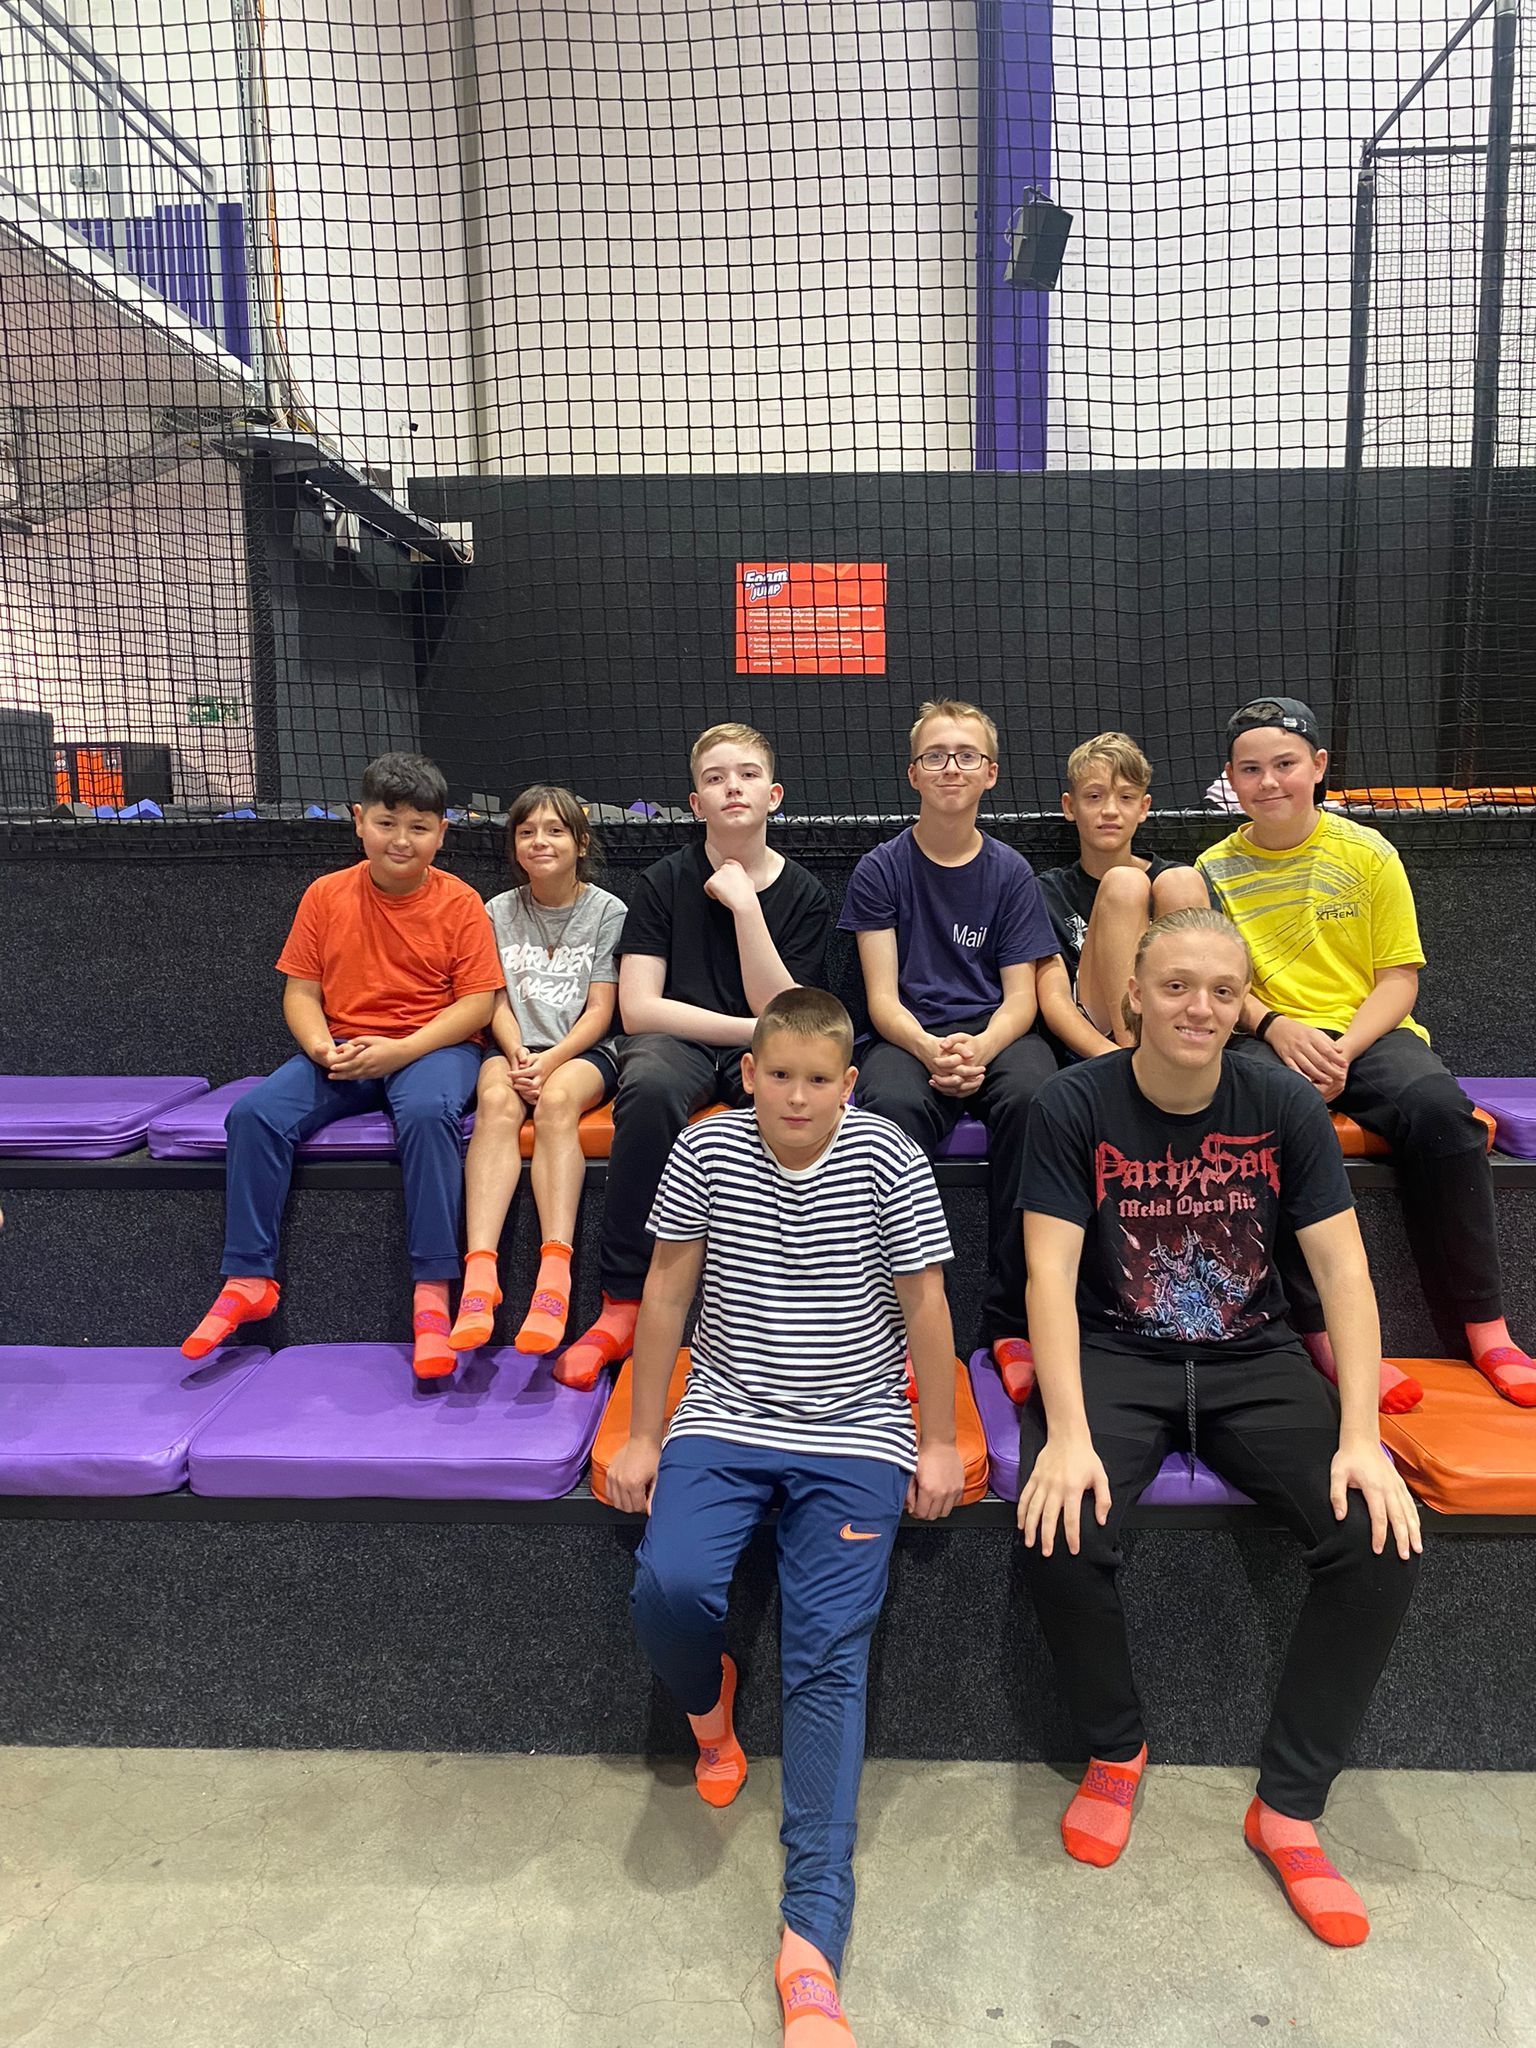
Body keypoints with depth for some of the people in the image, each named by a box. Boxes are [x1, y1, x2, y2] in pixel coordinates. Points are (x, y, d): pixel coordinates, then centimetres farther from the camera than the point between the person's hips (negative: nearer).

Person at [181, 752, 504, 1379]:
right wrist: (323, 1048, -15)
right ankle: (248, 1280, -8)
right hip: (343, 1050, 4)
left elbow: (477, 1001, -8)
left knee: (428, 1112, -36)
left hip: (433, 1046, -3)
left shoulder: (459, 902, -3)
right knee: (254, 1113, -20)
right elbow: (300, 991, 6)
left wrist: (401, 1049, -20)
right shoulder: (327, 895, 5)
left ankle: (433, 1291, -30)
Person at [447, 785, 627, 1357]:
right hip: (515, 1048, 2)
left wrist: (550, 1061, -16)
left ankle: (554, 1276, -46)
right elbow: (498, 1003, 8)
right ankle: (480, 1273, -45)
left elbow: (599, 1012, -1)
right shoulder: (500, 912, 15)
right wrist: (518, 1056, -12)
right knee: (496, 1101, -32)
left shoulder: (607, 912, 6)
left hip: (584, 1052, -2)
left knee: (556, 1101, -35)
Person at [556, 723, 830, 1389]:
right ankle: (622, 1306, -27)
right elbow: (638, 1008, -6)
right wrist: (754, 1027, -11)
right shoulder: (664, 883, 2)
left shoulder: (804, 894, 4)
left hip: (758, 1054, 1)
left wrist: (745, 907, -13)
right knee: (649, 1084, -37)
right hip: (675, 1041, -1)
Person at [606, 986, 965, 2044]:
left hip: (856, 1437, -1)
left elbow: (924, 1298, -1)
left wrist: (939, 1442, 1)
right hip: (724, 1420, 1)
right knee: (671, 1584, -22)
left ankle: (814, 1928, -4)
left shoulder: (890, 1161, -7)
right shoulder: (705, 1152, -4)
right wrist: (642, 1437, 3)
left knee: (829, 1654, -10)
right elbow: (668, 1291, 2)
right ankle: (710, 1701, 15)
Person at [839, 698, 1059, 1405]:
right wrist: (931, 1051, -22)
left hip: (994, 1033, 1)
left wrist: (980, 1048, -20)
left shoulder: (1010, 872, 8)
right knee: (890, 1105, -36)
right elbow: (883, 999, 0)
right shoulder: (881, 869, 6)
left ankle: (1011, 1323, -23)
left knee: (1032, 1098, -35)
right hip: (909, 1035, -1)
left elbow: (1020, 999, 3)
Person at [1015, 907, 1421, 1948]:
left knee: (1386, 1543, -19)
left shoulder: (1285, 1104, -3)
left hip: (1254, 1358, 3)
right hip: (1112, 1356, -2)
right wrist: (1068, 1434, -25)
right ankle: (1117, 1751, 6)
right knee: (1062, 1537, -27)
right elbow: (1051, 1275, -14)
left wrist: (1360, 1436, -16)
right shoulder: (1077, 1104, -9)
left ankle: (1290, 1806, 2)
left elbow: (1344, 1271, -5)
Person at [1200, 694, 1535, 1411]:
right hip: (1266, 1039, 0)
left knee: (1437, 1105, -31)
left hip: (1367, 1031, 0)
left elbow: (1399, 977, 2)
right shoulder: (1215, 870, 7)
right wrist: (1275, 1026, -14)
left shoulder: (1366, 853, 5)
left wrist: (1342, 1051, -14)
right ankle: (1324, 1331, -29)